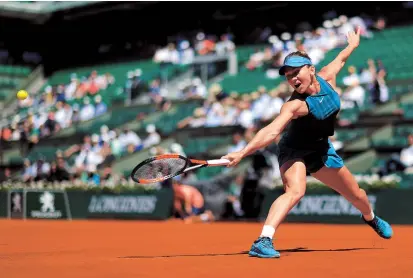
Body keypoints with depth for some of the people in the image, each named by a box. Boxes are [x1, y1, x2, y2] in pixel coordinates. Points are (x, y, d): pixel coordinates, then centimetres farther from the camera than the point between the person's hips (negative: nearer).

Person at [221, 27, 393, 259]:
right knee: (295, 190, -36)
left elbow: (340, 59, 7)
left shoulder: (327, 78, -16)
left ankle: (371, 218, 56)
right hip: (295, 152, -6)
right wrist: (242, 153, -60)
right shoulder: (295, 105, -34)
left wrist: (353, 44, 26)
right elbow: (272, 131, -47)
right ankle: (263, 241, -45)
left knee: (357, 195, 21)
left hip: (321, 151, 6)